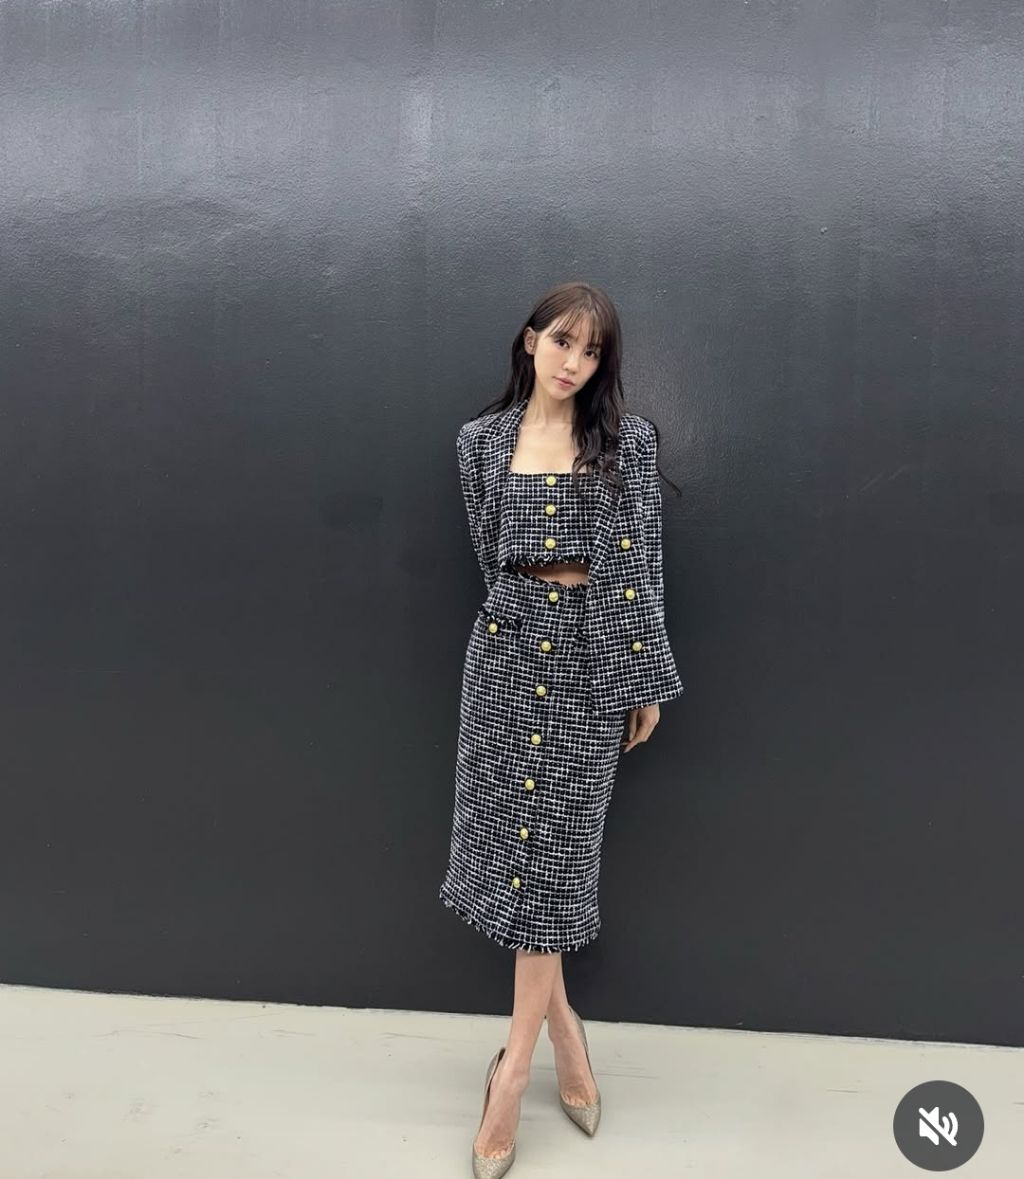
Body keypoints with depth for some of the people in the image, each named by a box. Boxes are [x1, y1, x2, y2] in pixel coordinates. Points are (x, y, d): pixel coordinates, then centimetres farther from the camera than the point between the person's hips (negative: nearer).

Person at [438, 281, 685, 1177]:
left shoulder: (629, 439, 1)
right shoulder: (483, 440, 5)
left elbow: (642, 564, 0)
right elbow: (492, 555, 11)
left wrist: (646, 679, -1)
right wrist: (538, 605, 8)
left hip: (594, 656, -2)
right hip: (509, 649, 2)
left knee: (556, 852, 2)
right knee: (515, 838, 5)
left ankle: (516, 1061, 16)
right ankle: (566, 1032, 26)